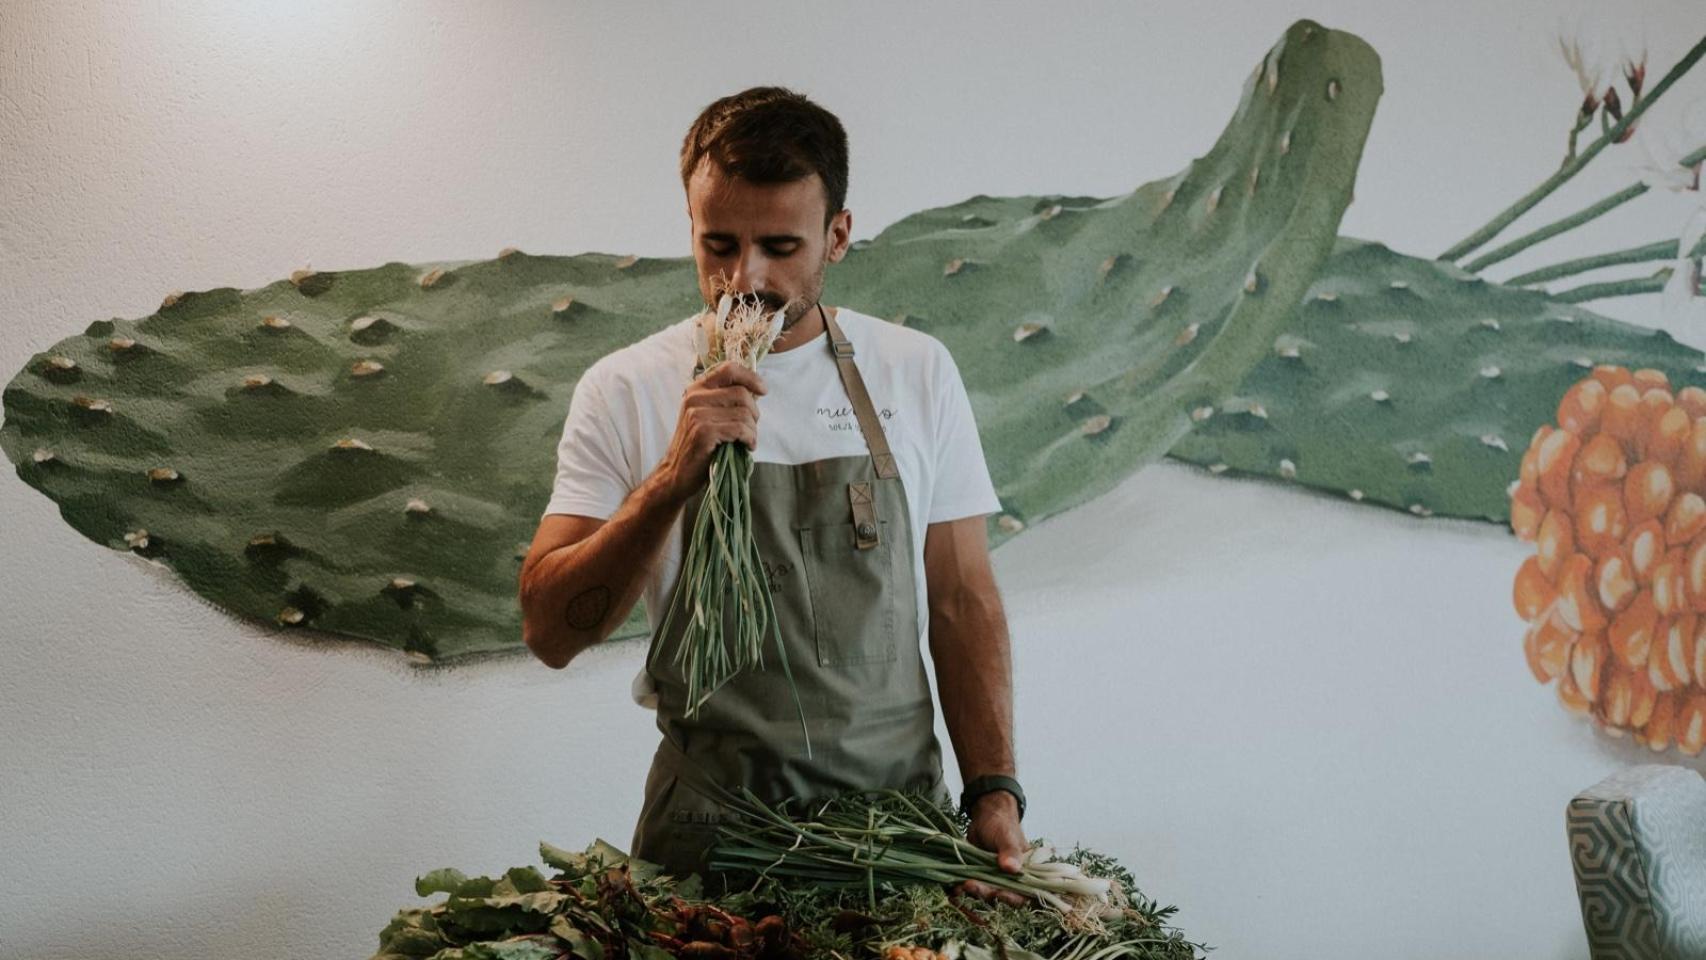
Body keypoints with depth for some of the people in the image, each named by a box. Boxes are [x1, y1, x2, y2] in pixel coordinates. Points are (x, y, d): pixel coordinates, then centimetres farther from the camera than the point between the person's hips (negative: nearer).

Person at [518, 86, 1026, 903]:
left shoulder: (918, 373, 1)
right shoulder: (625, 389, -4)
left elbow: (962, 600, 5)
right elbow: (550, 632, -10)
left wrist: (993, 791, -5)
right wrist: (674, 477, -23)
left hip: (898, 809, 2)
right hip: (711, 827, -1)